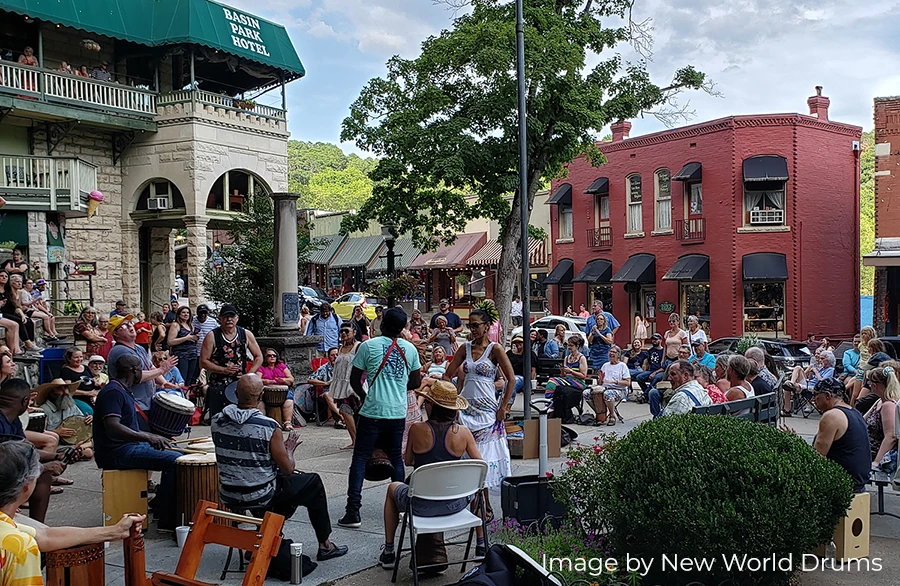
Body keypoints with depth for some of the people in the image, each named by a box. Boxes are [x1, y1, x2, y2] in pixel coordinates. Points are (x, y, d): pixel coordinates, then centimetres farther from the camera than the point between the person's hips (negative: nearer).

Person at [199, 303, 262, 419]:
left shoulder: (246, 334, 5)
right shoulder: (212, 336, -3)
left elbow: (258, 357, 10)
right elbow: (203, 362, -4)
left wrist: (249, 375, -3)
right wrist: (224, 370, -13)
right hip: (218, 387, -2)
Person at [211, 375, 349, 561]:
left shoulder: (217, 421, -5)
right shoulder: (269, 427, -22)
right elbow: (288, 469, -14)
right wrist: (289, 450, 7)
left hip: (227, 497, 6)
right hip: (260, 497, -6)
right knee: (314, 482, 16)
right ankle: (325, 545, 26)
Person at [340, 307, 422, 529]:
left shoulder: (368, 346, -5)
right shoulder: (410, 349, 4)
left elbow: (354, 380, -1)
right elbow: (416, 382, 12)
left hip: (372, 412, -4)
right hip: (399, 413, 4)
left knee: (359, 459, 2)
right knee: (396, 458, 18)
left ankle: (353, 512, -3)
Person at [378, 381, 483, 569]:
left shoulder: (417, 429, -11)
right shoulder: (463, 433, -7)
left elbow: (407, 461, 6)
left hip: (421, 505, -1)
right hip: (453, 504, 2)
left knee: (393, 488, 34)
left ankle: (388, 552, 37)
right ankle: (481, 545, 42)